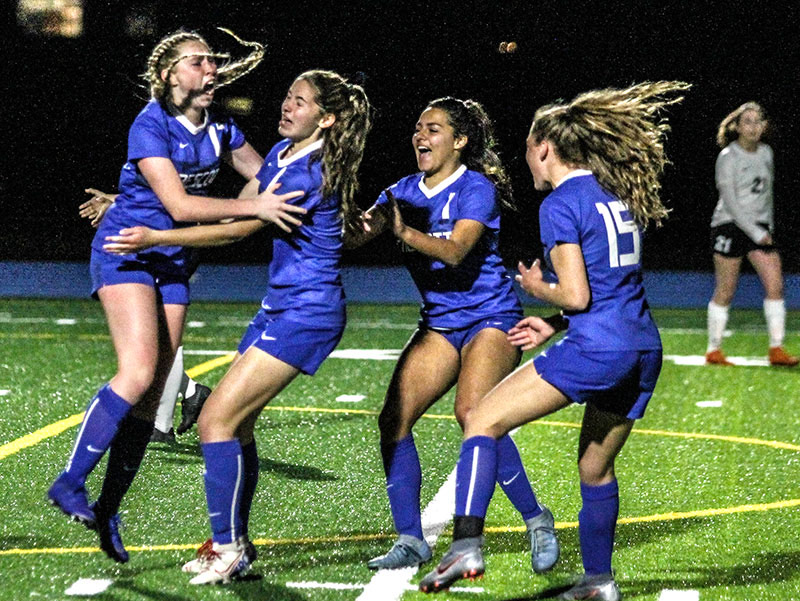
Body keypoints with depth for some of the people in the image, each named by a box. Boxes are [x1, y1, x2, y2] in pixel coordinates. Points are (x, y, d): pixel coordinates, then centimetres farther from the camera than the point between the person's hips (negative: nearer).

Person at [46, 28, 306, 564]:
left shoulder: (218, 130, 4)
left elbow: (273, 178, 14)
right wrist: (255, 208, -32)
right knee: (138, 373, -24)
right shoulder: (150, 127, -17)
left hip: (173, 263, 7)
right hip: (127, 252, -7)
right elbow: (179, 204, -25)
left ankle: (108, 511, 9)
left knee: (150, 397, 2)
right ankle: (70, 484, -16)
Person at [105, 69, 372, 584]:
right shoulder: (282, 153, 11)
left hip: (308, 312, -9)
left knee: (217, 419, -12)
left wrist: (156, 237, -14)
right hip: (280, 306, 9)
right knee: (236, 421, 10)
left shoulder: (313, 171, -18)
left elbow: (237, 229, -17)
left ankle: (229, 549, -5)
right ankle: (234, 544, 20)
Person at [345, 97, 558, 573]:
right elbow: (354, 234, -2)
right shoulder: (405, 191, 8)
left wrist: (404, 230, -39)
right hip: (440, 323, 7)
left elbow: (455, 251, -27)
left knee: (473, 412, -27)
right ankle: (410, 540, 0)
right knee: (394, 418, -8)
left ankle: (537, 520, -12)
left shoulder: (476, 189, -10)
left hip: (491, 318, -7)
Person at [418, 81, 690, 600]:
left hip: (596, 348, -8)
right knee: (595, 467, 23)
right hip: (645, 349, 8)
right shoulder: (618, 194, 18)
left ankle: (467, 546, -20)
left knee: (483, 420, -5)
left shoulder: (560, 204, -6)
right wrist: (555, 325, 23)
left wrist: (536, 287, 8)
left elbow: (576, 295, -13)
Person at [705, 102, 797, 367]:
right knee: (725, 292, -1)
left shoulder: (766, 152, 9)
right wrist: (756, 233, -17)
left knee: (775, 284, -6)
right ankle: (713, 351, 10)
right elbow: (730, 202, -15)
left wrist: (768, 226, 17)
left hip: (760, 228, 6)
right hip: (730, 226, -6)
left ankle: (776, 350, -2)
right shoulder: (728, 157, -11)